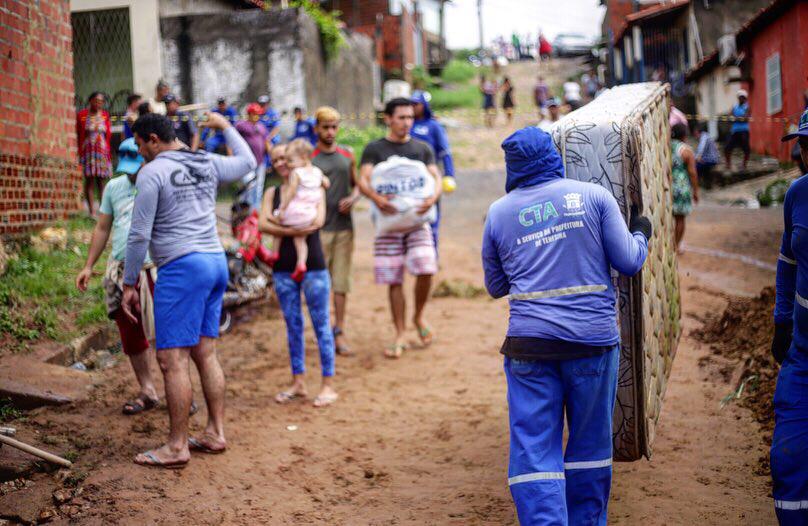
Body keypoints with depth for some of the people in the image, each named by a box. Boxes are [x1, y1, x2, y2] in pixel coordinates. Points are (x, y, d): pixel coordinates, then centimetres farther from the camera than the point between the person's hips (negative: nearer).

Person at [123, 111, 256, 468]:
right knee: (205, 354, 14)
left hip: (182, 267, -8)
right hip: (216, 263, 8)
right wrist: (225, 127, 42)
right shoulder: (208, 164, 11)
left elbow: (139, 235, -9)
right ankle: (215, 433, 18)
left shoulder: (152, 173, -8)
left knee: (172, 359, -5)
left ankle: (177, 447, -3)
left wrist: (129, 284, -2)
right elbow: (248, 162, 31)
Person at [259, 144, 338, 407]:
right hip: (283, 267, 4)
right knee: (292, 326, 9)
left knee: (321, 324, -1)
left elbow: (318, 221, -14)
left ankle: (328, 385, 3)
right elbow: (263, 224, -6)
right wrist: (293, 230, -19)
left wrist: (280, 226, -10)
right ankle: (298, 383, 18)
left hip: (312, 266, -4)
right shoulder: (272, 193, 11)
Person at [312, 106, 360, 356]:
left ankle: (339, 332, 9)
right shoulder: (308, 158, 0)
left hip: (344, 225, 3)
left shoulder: (347, 155, 11)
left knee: (341, 281, 4)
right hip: (319, 227, -3)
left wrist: (352, 198, -3)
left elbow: (356, 184, 19)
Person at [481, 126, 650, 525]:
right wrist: (641, 235, 21)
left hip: (529, 346, 0)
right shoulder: (593, 195, 2)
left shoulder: (499, 212, 6)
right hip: (594, 341, 0)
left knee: (533, 453, 1)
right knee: (591, 446, 15)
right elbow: (628, 261, 1)